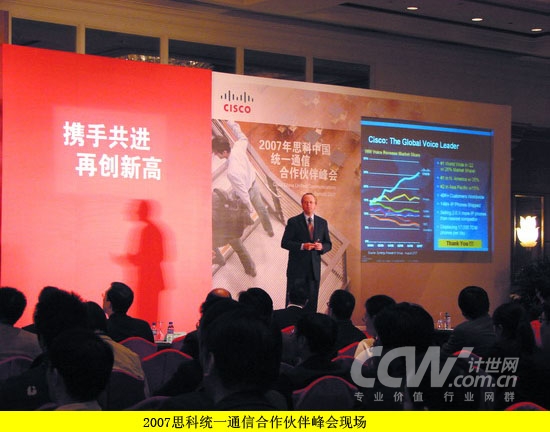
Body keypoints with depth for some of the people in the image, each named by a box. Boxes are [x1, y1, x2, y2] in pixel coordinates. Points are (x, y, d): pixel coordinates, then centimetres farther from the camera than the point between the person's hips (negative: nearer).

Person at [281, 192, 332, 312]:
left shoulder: (322, 223, 12)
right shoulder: (293, 222, 0)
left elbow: (328, 244, 14)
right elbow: (284, 243, -4)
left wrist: (322, 247, -10)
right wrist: (302, 246, -18)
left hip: (314, 269, 3)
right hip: (297, 268, -3)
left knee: (312, 302, 5)